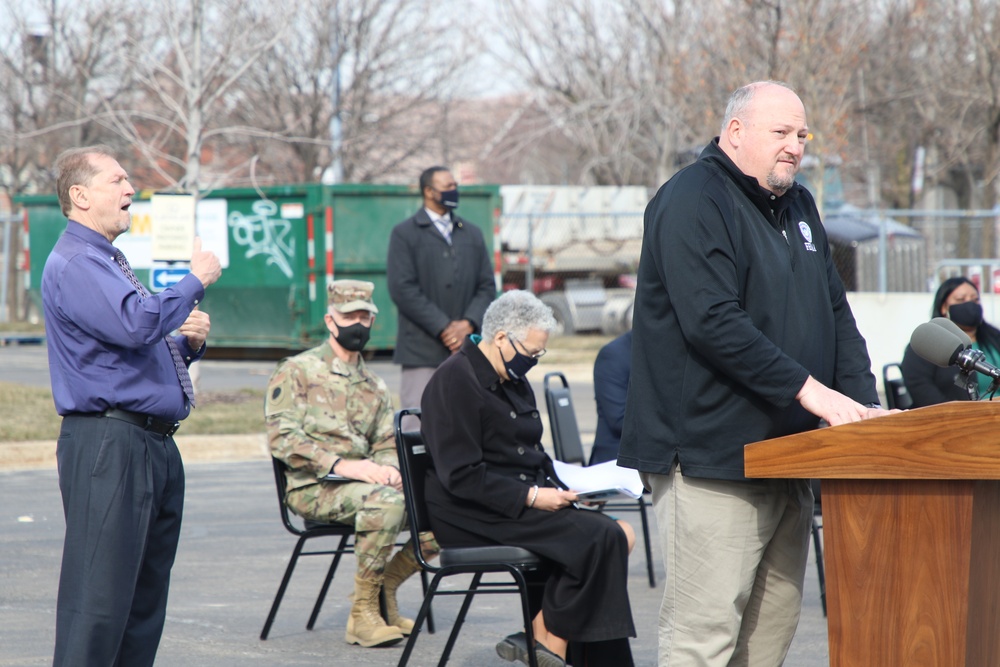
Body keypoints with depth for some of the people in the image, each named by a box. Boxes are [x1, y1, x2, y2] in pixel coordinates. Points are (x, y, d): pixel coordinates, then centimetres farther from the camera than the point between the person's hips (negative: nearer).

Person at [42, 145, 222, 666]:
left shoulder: (109, 262, 22)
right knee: (99, 594, -11)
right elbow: (136, 325, -26)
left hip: (153, 446, 10)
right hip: (108, 443, -10)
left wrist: (189, 341, 9)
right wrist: (196, 280, -14)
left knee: (147, 592, 12)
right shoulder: (74, 264, -11)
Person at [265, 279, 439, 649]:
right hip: (312, 488, -6)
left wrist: (388, 468, -9)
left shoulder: (375, 386, 23)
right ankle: (363, 614, -27)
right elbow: (282, 438, -9)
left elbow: (386, 444, 18)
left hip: (363, 481, 6)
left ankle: (383, 589, 3)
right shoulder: (297, 371, 3)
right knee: (386, 500, -36)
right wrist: (343, 465, -20)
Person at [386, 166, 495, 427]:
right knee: (419, 427, -8)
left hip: (465, 347, 4)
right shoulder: (404, 234, 3)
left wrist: (468, 324, -5)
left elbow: (487, 286, 14)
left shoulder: (472, 234, 18)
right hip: (422, 353, -4)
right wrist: (443, 328, -13)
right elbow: (403, 288, -7)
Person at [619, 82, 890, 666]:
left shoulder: (798, 206, 18)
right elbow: (713, 322, -21)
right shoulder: (693, 202, -10)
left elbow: (836, 312, 19)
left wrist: (863, 400, 2)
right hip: (713, 458, -9)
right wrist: (811, 391, -23)